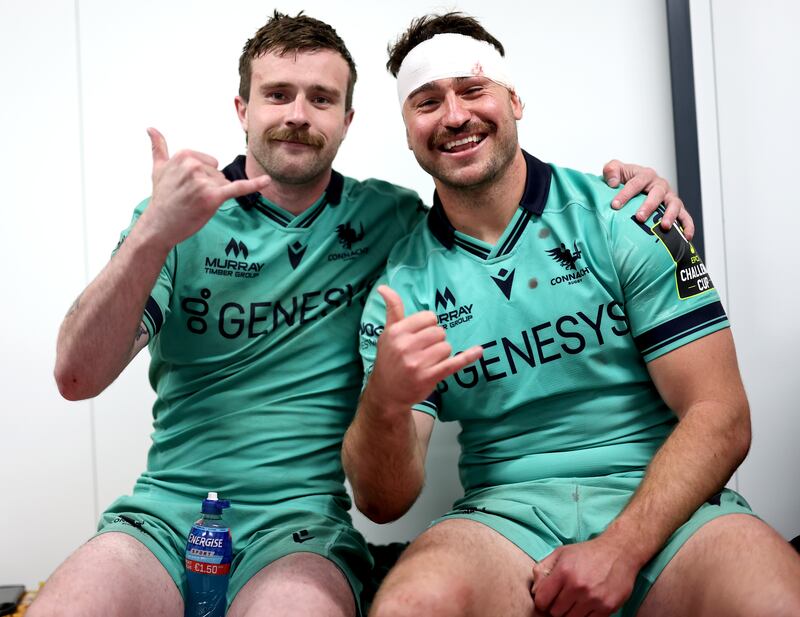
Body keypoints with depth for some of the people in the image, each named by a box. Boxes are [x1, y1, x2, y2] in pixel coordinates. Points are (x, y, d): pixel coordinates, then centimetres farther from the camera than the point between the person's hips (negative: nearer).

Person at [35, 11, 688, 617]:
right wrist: (154, 236, -21)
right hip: (164, 508, 1)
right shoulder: (178, 218, 5)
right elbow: (78, 376, -6)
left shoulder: (387, 219, 7)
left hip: (301, 519, 0)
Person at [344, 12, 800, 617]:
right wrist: (385, 402, -22)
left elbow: (720, 416, -4)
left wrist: (620, 549, -18)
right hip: (506, 514, 2)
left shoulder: (621, 220, 0)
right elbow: (383, 503, 0)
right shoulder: (401, 283, 5)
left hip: (658, 504, -1)